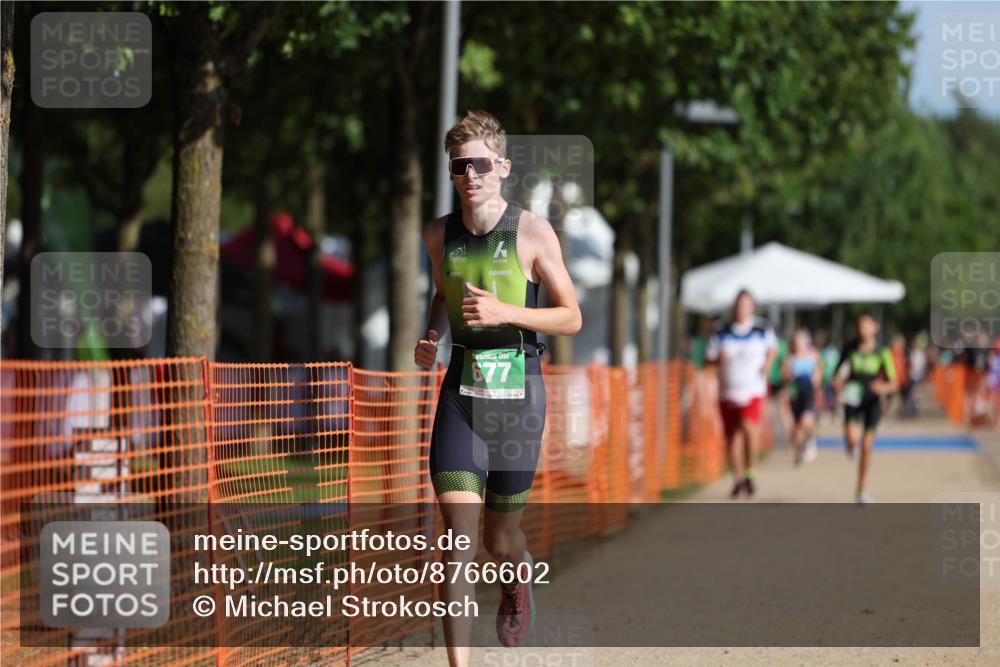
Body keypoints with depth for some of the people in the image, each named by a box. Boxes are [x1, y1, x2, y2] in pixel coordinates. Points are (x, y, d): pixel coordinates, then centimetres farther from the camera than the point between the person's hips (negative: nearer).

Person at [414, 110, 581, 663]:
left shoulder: (532, 232, -6)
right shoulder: (439, 235, 5)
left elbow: (571, 319, -3)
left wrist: (505, 312, -17)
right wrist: (430, 338, 6)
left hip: (517, 390, -2)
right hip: (460, 388, 2)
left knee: (500, 542, 9)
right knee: (458, 538, -12)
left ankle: (517, 580, 47)